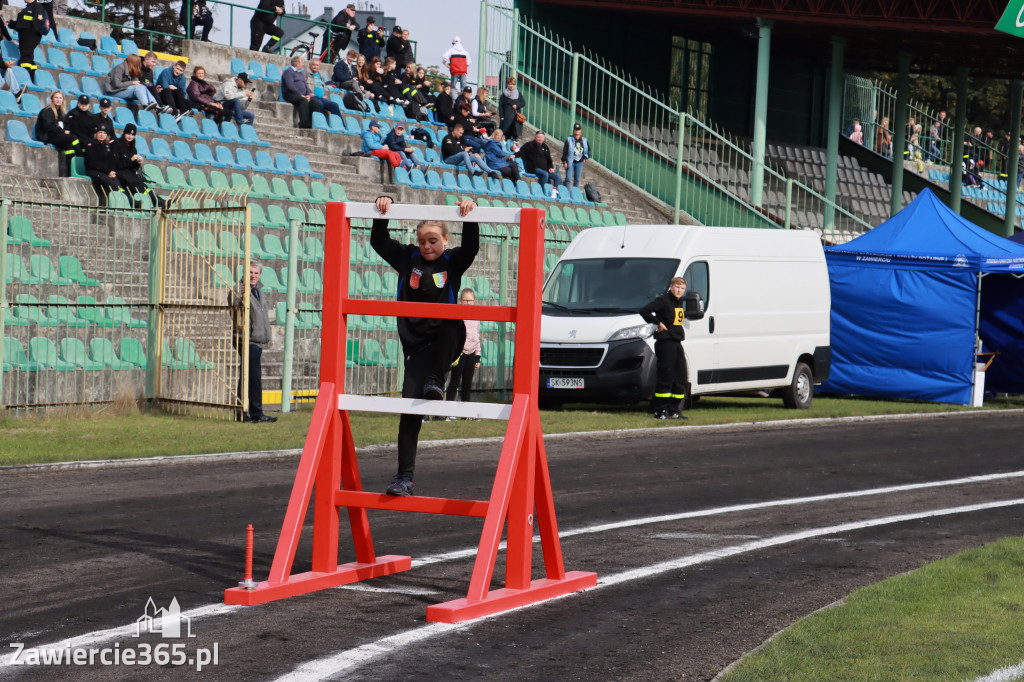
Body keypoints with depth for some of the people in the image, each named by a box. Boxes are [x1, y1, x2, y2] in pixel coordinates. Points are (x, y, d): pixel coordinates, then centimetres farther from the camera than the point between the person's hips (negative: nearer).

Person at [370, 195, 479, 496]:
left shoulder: (453, 262, 2)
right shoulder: (407, 258, 8)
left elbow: (471, 247, -17)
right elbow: (379, 242, 0)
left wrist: (470, 217, -30)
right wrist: (382, 213, -14)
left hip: (446, 342, -2)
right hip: (416, 344, 2)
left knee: (451, 325, -39)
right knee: (410, 406, -8)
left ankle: (436, 381, -20)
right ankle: (404, 476, -5)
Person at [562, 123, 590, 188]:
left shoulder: (584, 141, 2)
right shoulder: (569, 140, -10)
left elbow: (588, 150, 20)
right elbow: (564, 151, -7)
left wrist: (585, 157, 7)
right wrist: (565, 161, -9)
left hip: (579, 163, 4)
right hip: (570, 162, -4)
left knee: (577, 180, 11)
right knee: (568, 179, -7)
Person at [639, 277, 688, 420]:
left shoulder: (679, 302, 15)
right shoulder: (663, 300, -11)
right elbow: (644, 311, -22)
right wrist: (658, 323, -16)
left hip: (677, 343, 9)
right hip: (665, 343, -9)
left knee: (680, 378, 8)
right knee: (666, 378, -8)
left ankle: (673, 410, 15)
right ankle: (659, 411, -3)